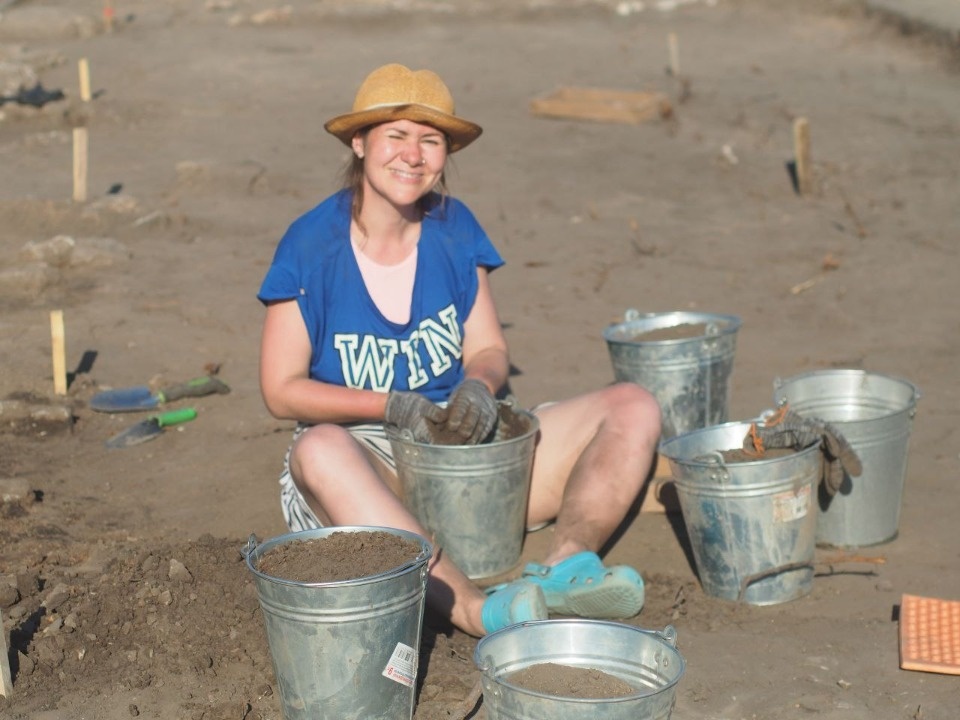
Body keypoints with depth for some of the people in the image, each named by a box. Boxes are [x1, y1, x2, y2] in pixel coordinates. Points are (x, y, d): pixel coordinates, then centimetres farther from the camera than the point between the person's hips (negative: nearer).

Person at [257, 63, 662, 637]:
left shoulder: (453, 229, 4)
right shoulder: (313, 245, -7)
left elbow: (489, 349, 8)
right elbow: (282, 390, -6)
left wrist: (479, 386, -17)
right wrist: (392, 406, -19)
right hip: (369, 461, -4)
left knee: (635, 409, -9)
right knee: (319, 451, -40)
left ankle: (567, 563, -35)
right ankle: (475, 610, -51)